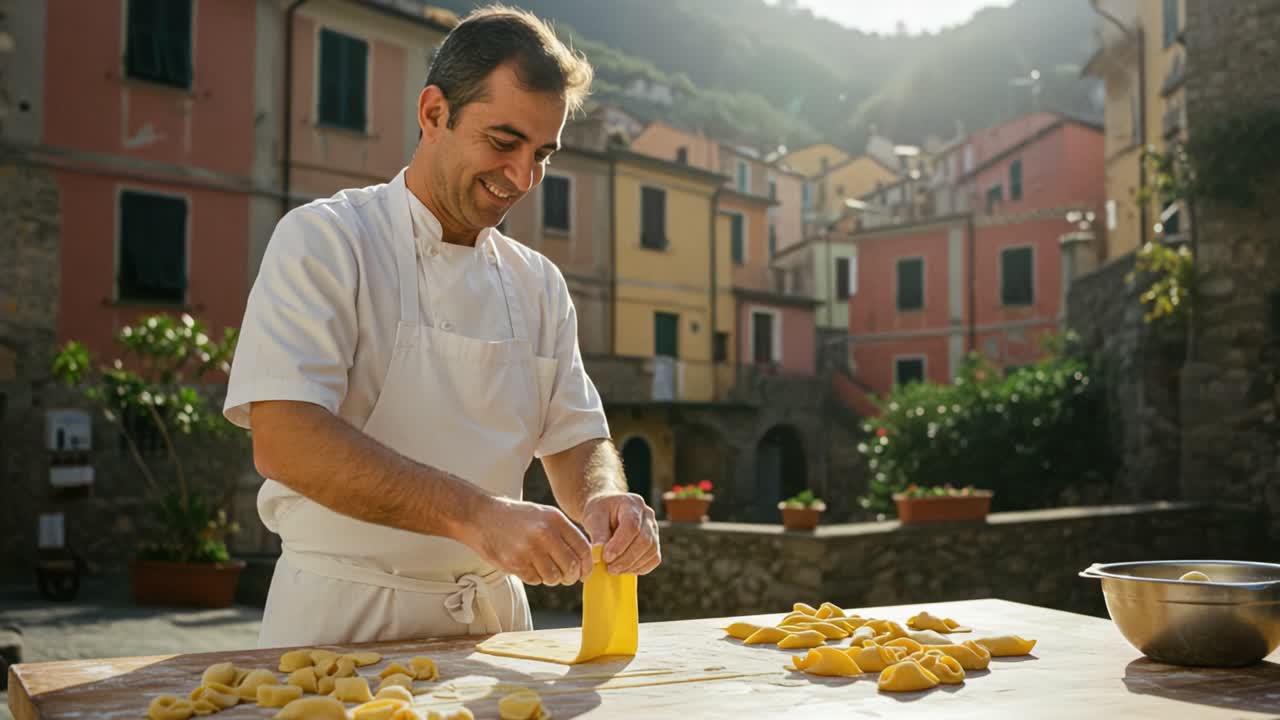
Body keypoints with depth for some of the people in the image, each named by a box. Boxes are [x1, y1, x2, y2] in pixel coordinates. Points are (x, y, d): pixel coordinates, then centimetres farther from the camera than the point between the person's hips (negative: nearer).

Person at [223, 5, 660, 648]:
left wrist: (605, 500, -15)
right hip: (342, 619, -6)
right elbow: (282, 439, -20)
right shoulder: (322, 239, -8)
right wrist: (475, 515, -30)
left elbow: (577, 441, 9)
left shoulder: (539, 286, 10)